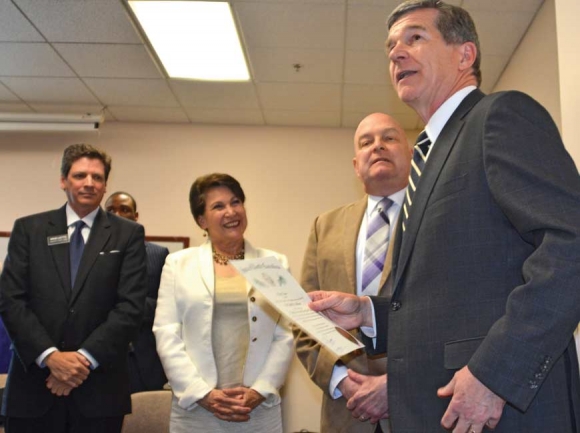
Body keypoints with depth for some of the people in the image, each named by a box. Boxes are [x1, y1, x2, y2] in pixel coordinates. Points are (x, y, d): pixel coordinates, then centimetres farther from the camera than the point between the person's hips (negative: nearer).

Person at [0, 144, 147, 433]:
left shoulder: (127, 234, 3)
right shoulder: (28, 229, 6)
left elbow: (130, 306, -4)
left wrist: (85, 358, -13)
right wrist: (50, 356, -12)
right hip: (34, 382, 1)